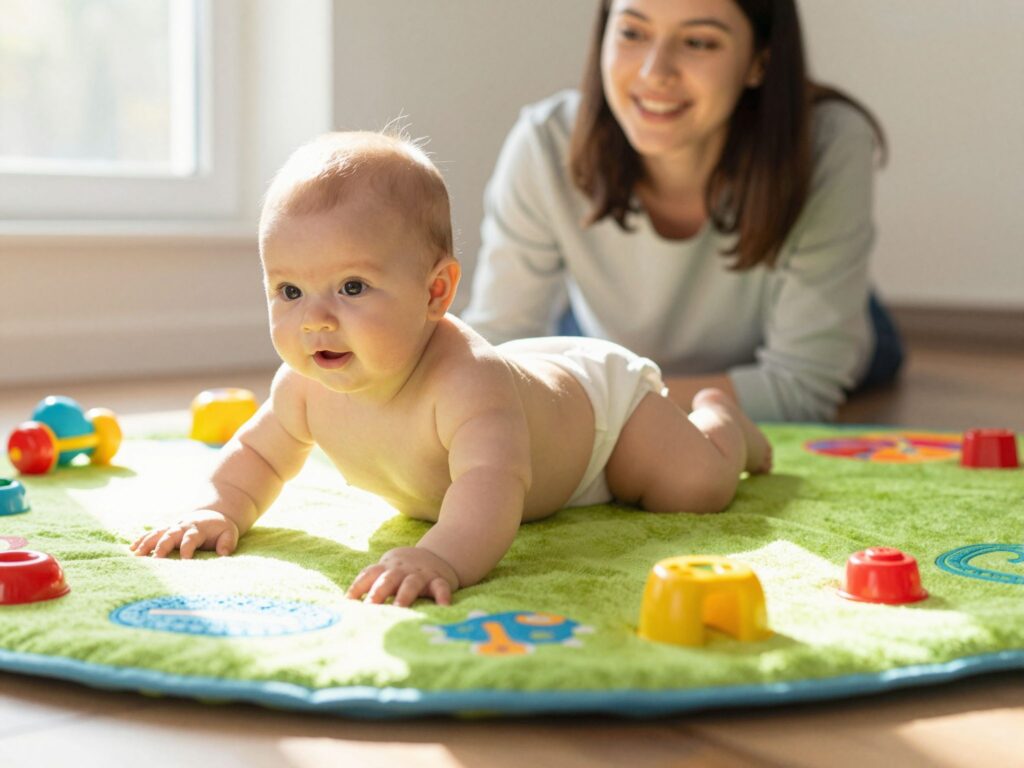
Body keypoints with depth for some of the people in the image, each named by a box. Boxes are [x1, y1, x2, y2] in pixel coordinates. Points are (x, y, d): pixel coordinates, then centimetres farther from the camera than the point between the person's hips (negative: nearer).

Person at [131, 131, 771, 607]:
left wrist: (444, 556, -87)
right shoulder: (307, 386, -29)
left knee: (699, 488, -11)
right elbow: (258, 454, -11)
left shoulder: (465, 379, -52)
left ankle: (719, 417, 28)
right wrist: (221, 510, -31)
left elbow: (492, 481, -68)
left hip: (593, 393, -6)